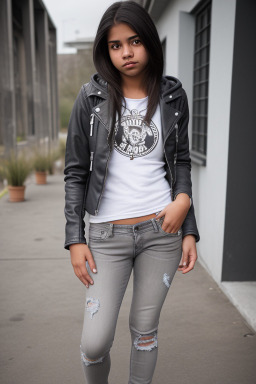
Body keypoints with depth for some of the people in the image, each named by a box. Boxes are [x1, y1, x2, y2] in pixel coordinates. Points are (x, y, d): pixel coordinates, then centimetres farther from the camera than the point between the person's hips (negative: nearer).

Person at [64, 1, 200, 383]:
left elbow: (181, 162, 11)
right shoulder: (91, 98, -1)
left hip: (162, 230, 2)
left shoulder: (172, 96, 4)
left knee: (145, 331, 12)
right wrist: (75, 240, -4)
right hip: (107, 235, -1)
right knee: (95, 342, 1)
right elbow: (76, 172, 0)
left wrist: (184, 198, -1)